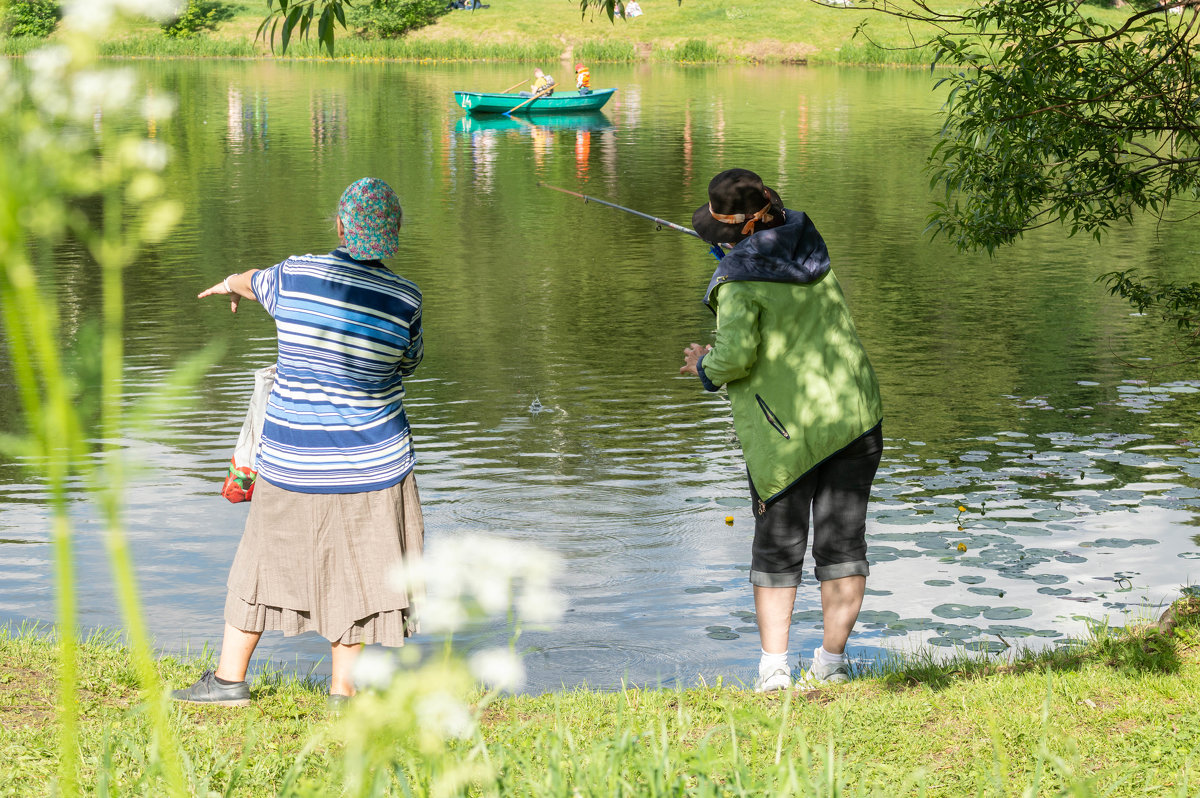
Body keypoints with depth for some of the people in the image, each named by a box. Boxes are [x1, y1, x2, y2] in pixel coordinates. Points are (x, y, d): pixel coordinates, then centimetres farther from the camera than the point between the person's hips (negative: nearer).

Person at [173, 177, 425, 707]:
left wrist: (231, 284, 40)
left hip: (292, 459, 1)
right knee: (355, 568, 11)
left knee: (267, 556, 16)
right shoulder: (404, 299, -9)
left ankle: (228, 677, 24)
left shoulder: (295, 275, -8)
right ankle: (342, 689, 16)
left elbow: (255, 282, 16)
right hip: (371, 461, -1)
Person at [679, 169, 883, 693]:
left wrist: (704, 365, -2)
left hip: (787, 430, -5)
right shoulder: (806, 242, 6)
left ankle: (773, 667, 5)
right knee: (842, 541, 10)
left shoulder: (741, 279, -15)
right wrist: (739, 246, 35)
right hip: (854, 414, 5)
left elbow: (735, 356, -24)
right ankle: (832, 660, 11)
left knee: (777, 548, 7)